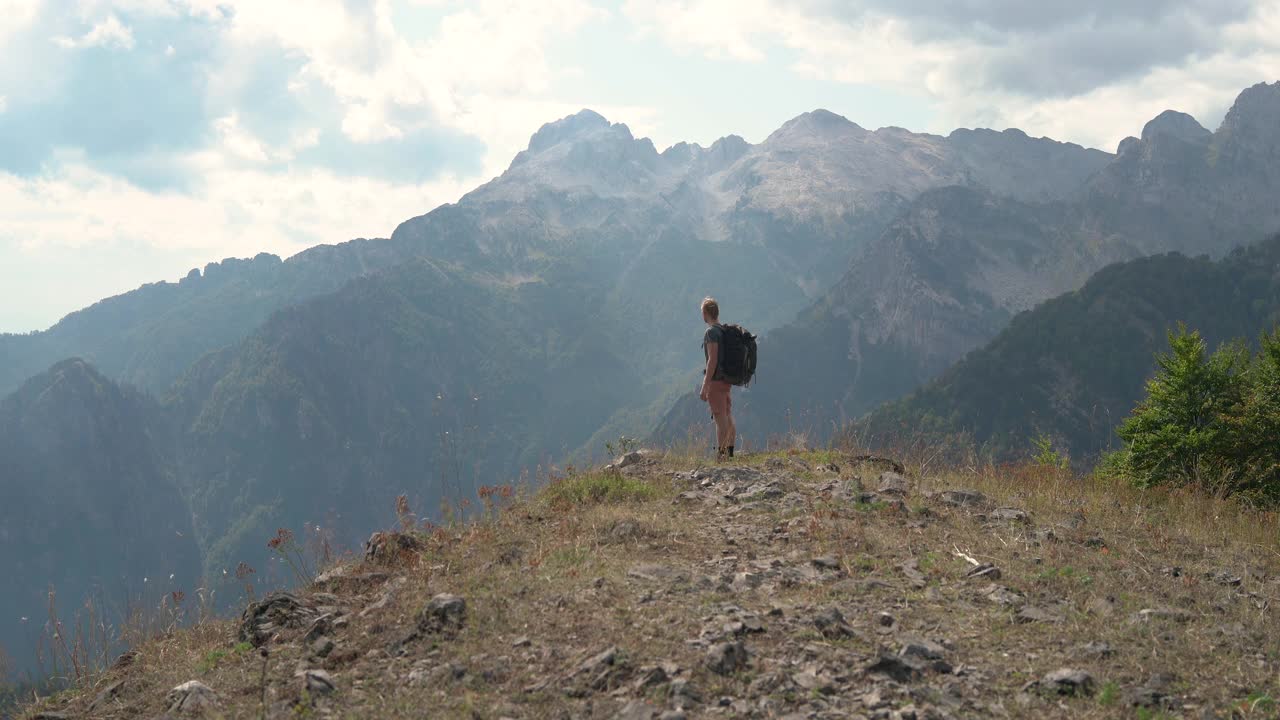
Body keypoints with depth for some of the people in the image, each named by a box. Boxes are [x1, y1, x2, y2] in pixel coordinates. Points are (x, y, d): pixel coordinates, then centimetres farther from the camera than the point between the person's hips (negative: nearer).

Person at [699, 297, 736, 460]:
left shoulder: (711, 332, -14)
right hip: (727, 380, 9)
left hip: (716, 380, -9)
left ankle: (720, 456, -9)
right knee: (728, 419, 12)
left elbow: (712, 360, -20)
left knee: (721, 420, -9)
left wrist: (705, 387, -19)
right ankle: (729, 454, 18)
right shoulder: (726, 330, 13)